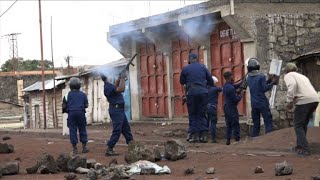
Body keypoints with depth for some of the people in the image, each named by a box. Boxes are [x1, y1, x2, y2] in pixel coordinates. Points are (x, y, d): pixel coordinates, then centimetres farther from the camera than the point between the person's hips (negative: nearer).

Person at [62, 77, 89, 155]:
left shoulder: (67, 95, 1)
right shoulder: (83, 94, 5)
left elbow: (64, 106, -3)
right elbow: (86, 105, 5)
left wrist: (64, 110, 18)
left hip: (71, 113, -1)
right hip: (81, 113, 1)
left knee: (72, 130, 1)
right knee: (82, 129, 9)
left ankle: (74, 149, 1)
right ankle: (84, 147, 10)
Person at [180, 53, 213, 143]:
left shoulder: (185, 69, 3)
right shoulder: (203, 67, 8)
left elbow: (182, 82, 14)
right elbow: (211, 81, 10)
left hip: (191, 92, -2)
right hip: (203, 92, 2)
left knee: (193, 115, 6)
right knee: (202, 114, 9)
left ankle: (195, 135, 0)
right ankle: (204, 135, 2)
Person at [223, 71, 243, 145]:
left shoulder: (226, 86, 8)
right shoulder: (230, 88, -20)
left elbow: (236, 86, 16)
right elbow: (235, 99, -18)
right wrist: (240, 96, 1)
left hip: (226, 107, 9)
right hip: (232, 108, -9)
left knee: (228, 125, 12)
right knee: (235, 125, -5)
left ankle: (228, 140, 11)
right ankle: (237, 140, -7)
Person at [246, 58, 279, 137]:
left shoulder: (248, 78, 9)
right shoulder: (261, 76, -10)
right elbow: (264, 89, -13)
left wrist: (268, 80, 14)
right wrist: (272, 83, -4)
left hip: (254, 104, 6)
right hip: (262, 103, -6)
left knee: (256, 124, 11)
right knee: (268, 122, -2)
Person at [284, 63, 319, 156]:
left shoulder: (288, 75, 10)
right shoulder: (302, 76, 33)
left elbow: (292, 84, -12)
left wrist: (290, 101, -10)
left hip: (304, 100, -7)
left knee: (298, 125, 2)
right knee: (303, 124, 21)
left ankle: (304, 149, -4)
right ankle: (300, 145, 25)